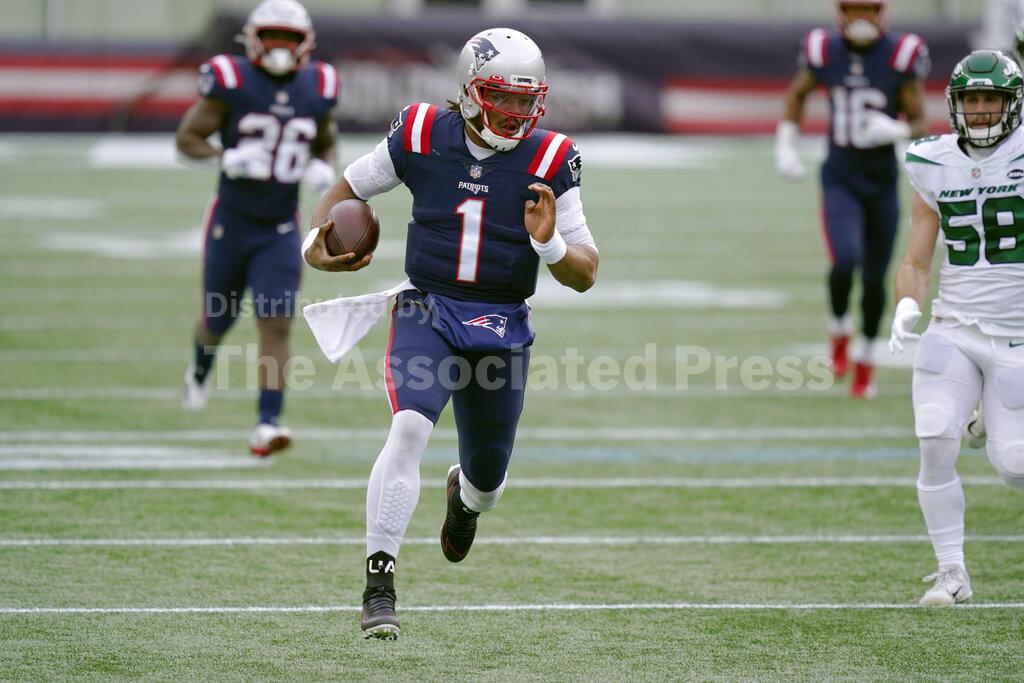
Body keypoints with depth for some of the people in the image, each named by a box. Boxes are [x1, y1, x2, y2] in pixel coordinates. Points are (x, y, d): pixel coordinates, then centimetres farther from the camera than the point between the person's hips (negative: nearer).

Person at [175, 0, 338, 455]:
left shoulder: (317, 89, -1)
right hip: (231, 224, -1)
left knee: (276, 324, -13)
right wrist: (225, 158, -25)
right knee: (218, 320, 15)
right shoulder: (232, 82, -13)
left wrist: (325, 170, -6)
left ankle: (268, 424, -16)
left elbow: (325, 144, 17)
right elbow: (187, 136, -7)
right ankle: (200, 371, 50)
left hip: (280, 231, 1)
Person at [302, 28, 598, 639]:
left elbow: (586, 275, -3)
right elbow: (351, 188, 13)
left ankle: (466, 494, 55)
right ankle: (380, 583, -25)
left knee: (488, 477, 14)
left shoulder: (548, 160, -6)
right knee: (410, 429, -28)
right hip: (426, 313, -1)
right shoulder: (421, 136, -5)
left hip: (501, 330, 1)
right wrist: (315, 241, -5)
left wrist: (550, 243, -24)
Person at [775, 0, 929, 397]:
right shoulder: (824, 53, -4)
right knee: (845, 263, -22)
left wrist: (896, 130, -26)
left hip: (882, 183, 0)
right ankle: (839, 329, 9)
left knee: (874, 278, 9)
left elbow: (921, 125, -4)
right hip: (840, 182, 0)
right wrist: (784, 146, 8)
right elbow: (797, 93, 17)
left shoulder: (899, 57, -9)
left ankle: (865, 357, 33)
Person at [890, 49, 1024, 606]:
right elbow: (915, 263, 8)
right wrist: (907, 307, -11)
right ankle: (952, 572, -2)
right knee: (936, 444, -14)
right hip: (953, 330, 2)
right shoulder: (935, 167, 4)